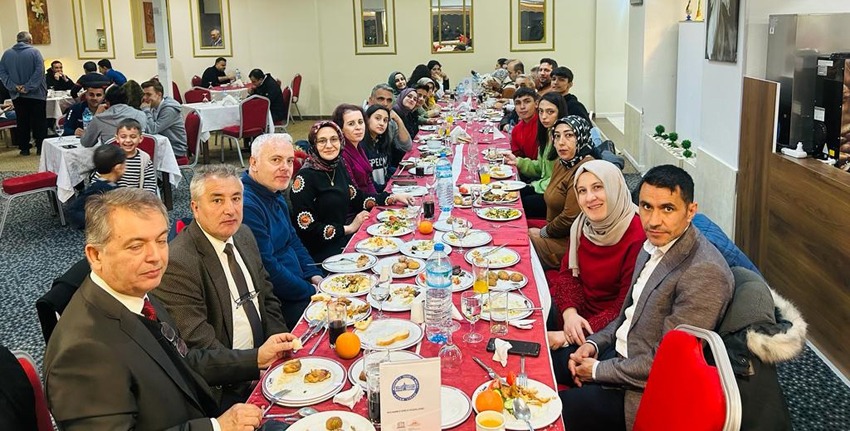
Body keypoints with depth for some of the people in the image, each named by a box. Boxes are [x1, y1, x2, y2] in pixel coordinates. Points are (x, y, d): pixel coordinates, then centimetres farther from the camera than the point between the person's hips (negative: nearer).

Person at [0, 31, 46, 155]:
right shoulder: (34, 52, -8)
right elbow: (39, 72, -17)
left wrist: (14, 87, -7)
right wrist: (29, 87, -16)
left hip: (17, 96, 4)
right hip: (36, 94, -3)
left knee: (22, 122, 10)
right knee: (39, 122, 3)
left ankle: (24, 148, 11)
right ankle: (40, 147, 1)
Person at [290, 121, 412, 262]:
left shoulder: (338, 166, 7)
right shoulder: (305, 178, -15)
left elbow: (357, 199, 18)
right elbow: (305, 228, -16)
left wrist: (393, 197, 12)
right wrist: (348, 228, -13)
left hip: (344, 238, 7)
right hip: (320, 251, -7)